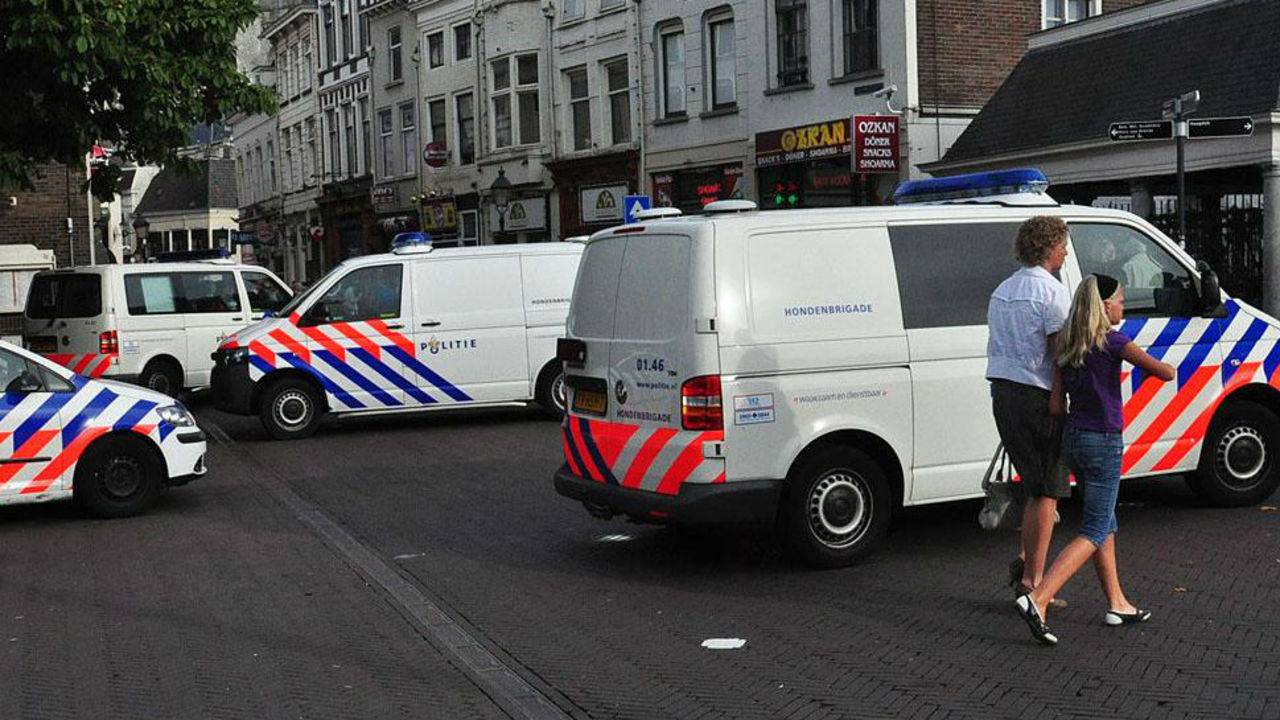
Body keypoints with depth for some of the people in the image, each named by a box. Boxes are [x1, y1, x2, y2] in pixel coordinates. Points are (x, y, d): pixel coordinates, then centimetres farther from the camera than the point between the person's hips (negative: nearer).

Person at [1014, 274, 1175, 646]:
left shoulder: (1068, 346, 6)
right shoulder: (1112, 342, -13)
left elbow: (1056, 401, 5)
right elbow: (1166, 372, -14)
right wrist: (1149, 365, 7)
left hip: (1074, 439, 7)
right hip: (1103, 443, -7)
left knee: (1104, 523, 20)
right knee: (1094, 532, -4)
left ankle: (1117, 604, 28)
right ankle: (1036, 600, -17)